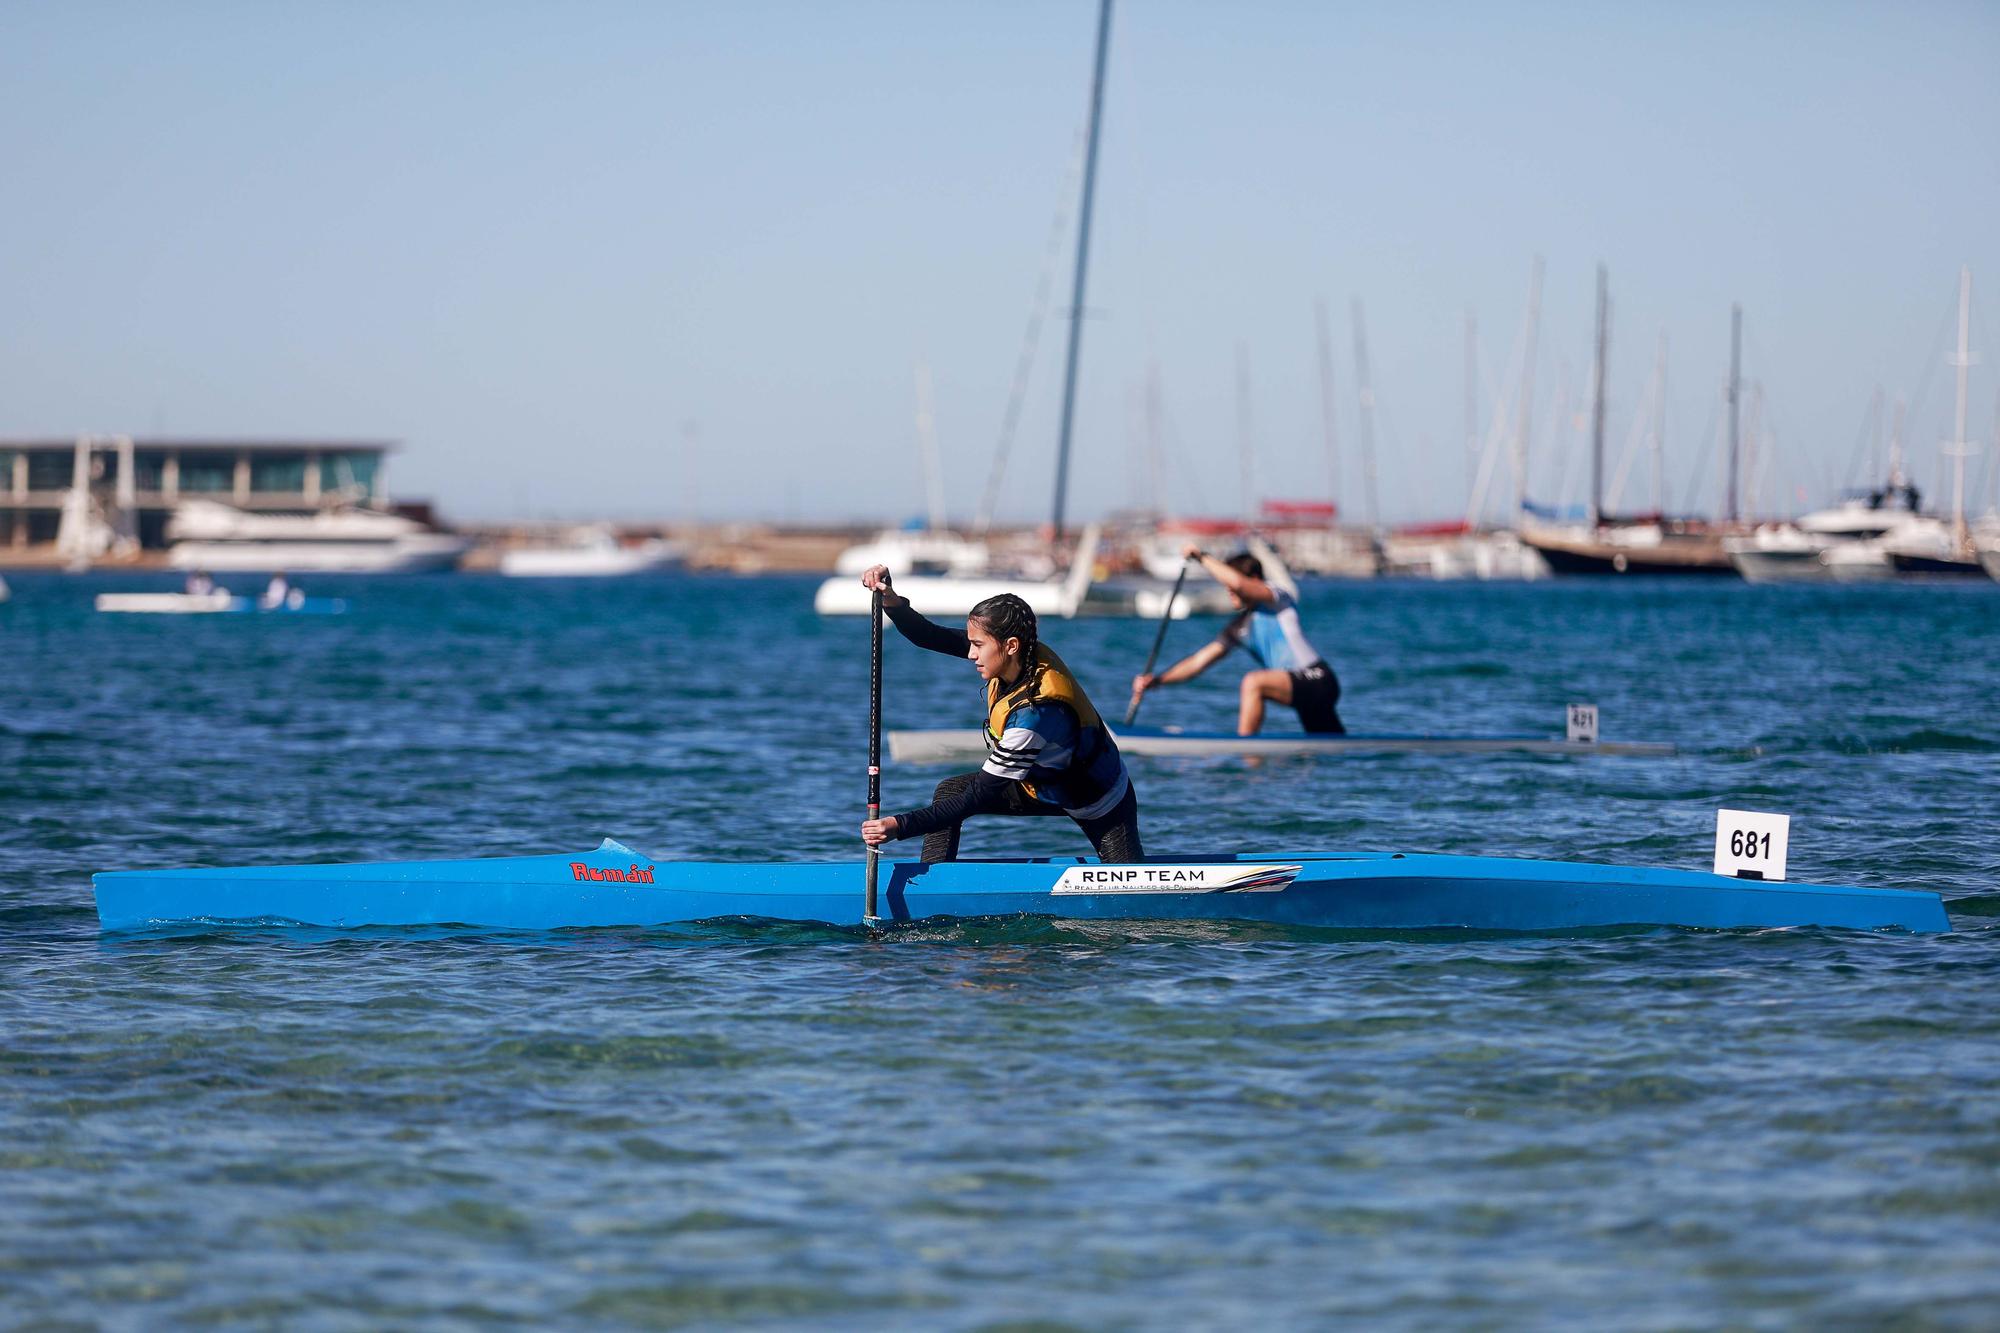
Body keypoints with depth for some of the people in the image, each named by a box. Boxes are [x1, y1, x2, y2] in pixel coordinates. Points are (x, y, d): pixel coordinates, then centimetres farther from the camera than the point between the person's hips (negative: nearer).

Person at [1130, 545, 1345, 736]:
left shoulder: (1278, 600, -7)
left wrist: (1202, 556, -16)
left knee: (1253, 682, -27)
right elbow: (1198, 661, 13)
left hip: (1317, 680, -9)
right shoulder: (1239, 628, 14)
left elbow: (1238, 583, -26)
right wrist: (1157, 680, 3)